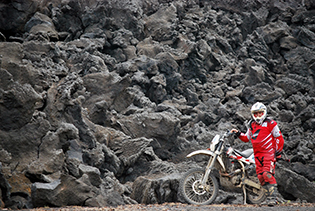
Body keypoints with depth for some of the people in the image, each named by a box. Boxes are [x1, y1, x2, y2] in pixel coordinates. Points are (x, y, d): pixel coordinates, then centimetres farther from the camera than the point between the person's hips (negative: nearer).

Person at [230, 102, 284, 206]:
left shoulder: (270, 123, -2)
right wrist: (238, 134, 10)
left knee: (267, 174, -21)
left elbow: (279, 137, -1)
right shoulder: (252, 125, 17)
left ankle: (273, 197, -21)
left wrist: (278, 151, -5)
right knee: (261, 176, 1)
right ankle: (273, 196, 7)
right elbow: (247, 138, 27)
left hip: (269, 152, -7)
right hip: (258, 154, 7)